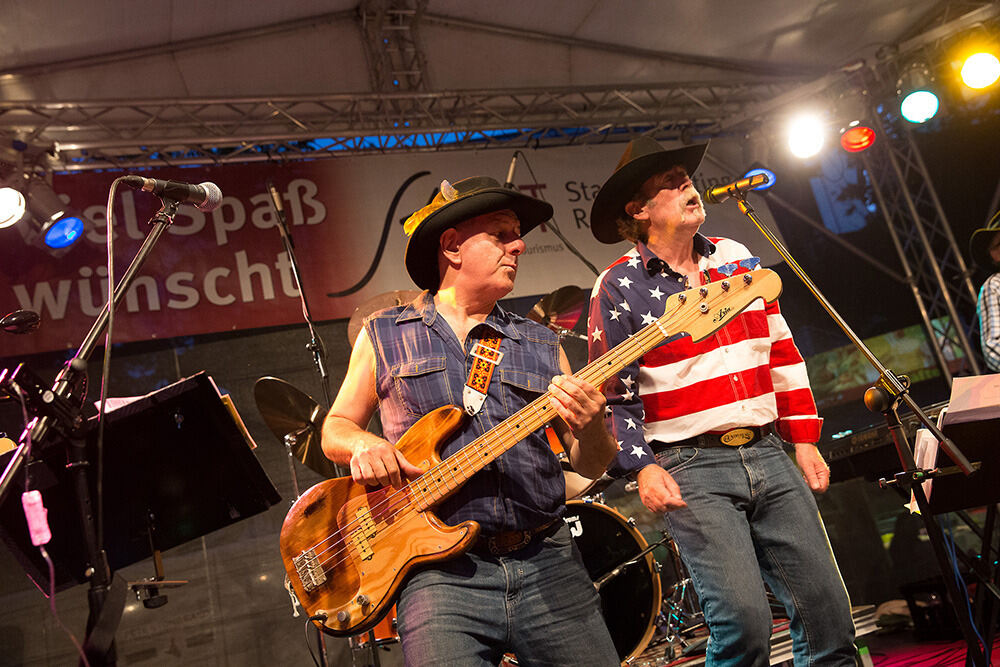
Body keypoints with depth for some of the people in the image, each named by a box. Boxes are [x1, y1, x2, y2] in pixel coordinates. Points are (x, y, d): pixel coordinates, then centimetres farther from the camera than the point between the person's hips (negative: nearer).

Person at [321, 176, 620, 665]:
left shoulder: (542, 346, 12)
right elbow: (335, 428, 14)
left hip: (547, 564, 3)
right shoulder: (384, 336, 8)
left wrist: (590, 430, -12)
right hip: (443, 571, -2)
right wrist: (365, 445, -10)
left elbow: (590, 466, 11)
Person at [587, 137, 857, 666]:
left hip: (768, 453, 6)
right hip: (692, 469, -5)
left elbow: (781, 350, 15)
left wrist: (804, 438, 13)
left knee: (828, 612, 6)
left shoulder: (736, 259, 12)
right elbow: (612, 394, -5)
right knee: (744, 621, -13)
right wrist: (641, 466, -15)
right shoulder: (619, 287, -4)